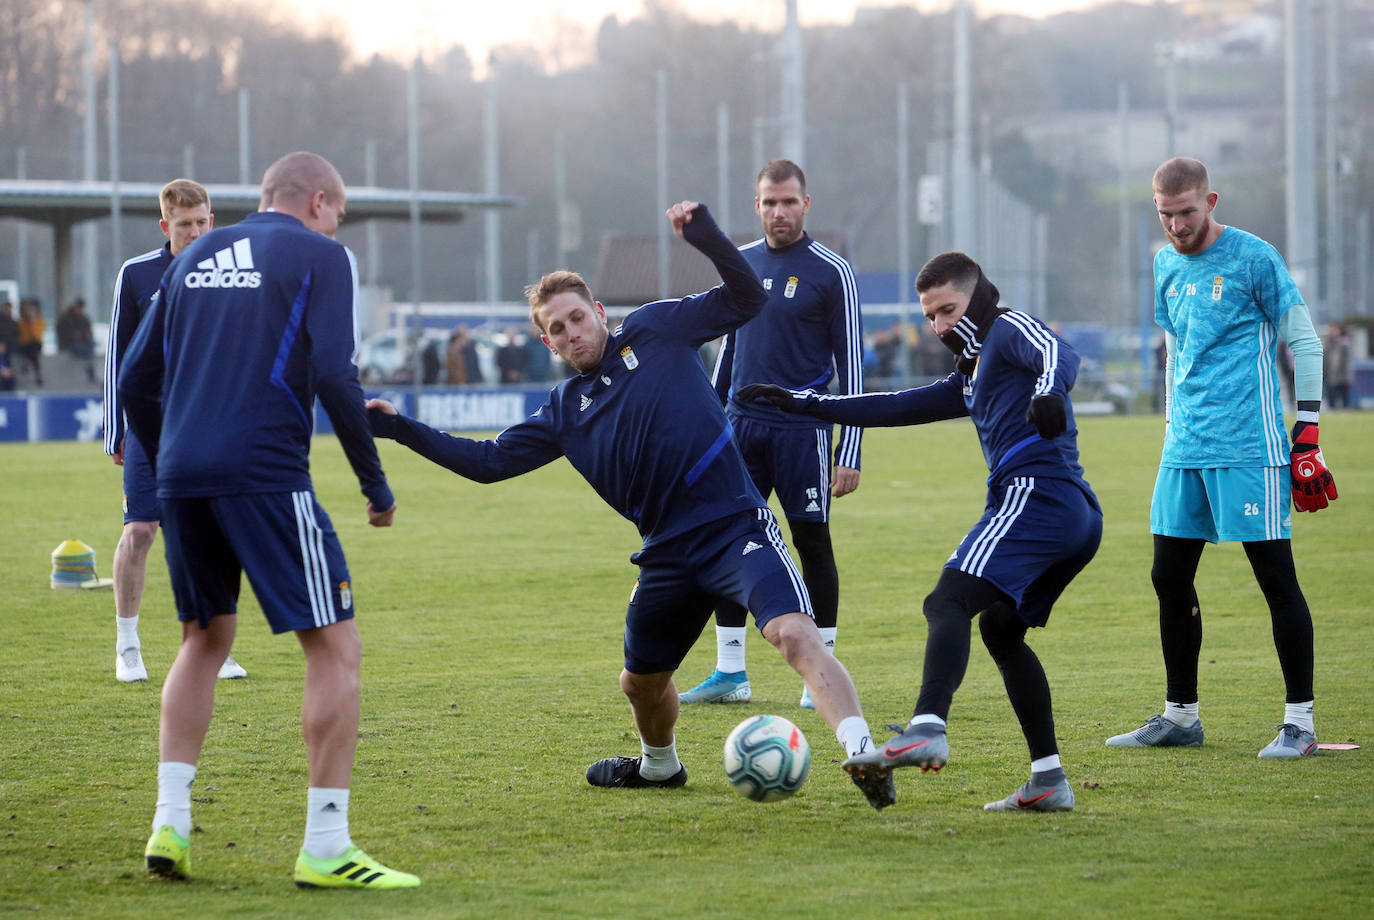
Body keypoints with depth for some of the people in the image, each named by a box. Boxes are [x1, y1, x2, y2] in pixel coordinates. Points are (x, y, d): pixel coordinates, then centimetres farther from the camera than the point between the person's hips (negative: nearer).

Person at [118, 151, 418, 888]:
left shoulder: (195, 256, 19)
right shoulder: (319, 256, 2)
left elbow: (135, 380, 18)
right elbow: (334, 376, -10)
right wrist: (375, 482, -3)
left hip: (181, 475, 7)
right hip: (265, 475, -7)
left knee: (205, 640, 23)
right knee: (335, 648, -1)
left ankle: (169, 825, 14)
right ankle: (325, 848, -6)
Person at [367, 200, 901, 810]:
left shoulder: (655, 331, 5)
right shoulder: (564, 411, 15)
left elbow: (746, 300, 0)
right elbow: (488, 462, 17)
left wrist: (704, 234, -14)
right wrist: (401, 430, 13)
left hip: (735, 525, -6)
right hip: (669, 551, 6)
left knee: (794, 634, -28)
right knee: (641, 681, 20)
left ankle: (863, 754, -38)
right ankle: (658, 765, 51)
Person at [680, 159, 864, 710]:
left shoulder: (831, 272, -5)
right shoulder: (739, 264, 11)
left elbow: (850, 364, -5)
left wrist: (850, 452, -10)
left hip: (801, 429, -5)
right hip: (741, 426, 5)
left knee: (813, 543, 0)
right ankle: (730, 673, 10)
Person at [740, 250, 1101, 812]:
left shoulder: (1010, 329, 7)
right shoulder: (971, 376, 33)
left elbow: (1059, 355, -15)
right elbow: (897, 408, 36)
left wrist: (1048, 392, -39)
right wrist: (800, 404, 34)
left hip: (1035, 492, -10)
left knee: (949, 601, -22)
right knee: (999, 628, 21)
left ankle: (927, 730, -44)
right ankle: (1049, 780, 14)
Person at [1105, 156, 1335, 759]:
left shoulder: (1253, 258, -7)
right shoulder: (1166, 265, 12)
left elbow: (1304, 343, -4)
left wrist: (1307, 431, -8)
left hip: (1248, 449, -7)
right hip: (1185, 450, 7)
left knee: (1276, 576, -5)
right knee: (1170, 578, 7)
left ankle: (1300, 721, 0)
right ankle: (1180, 715, 18)